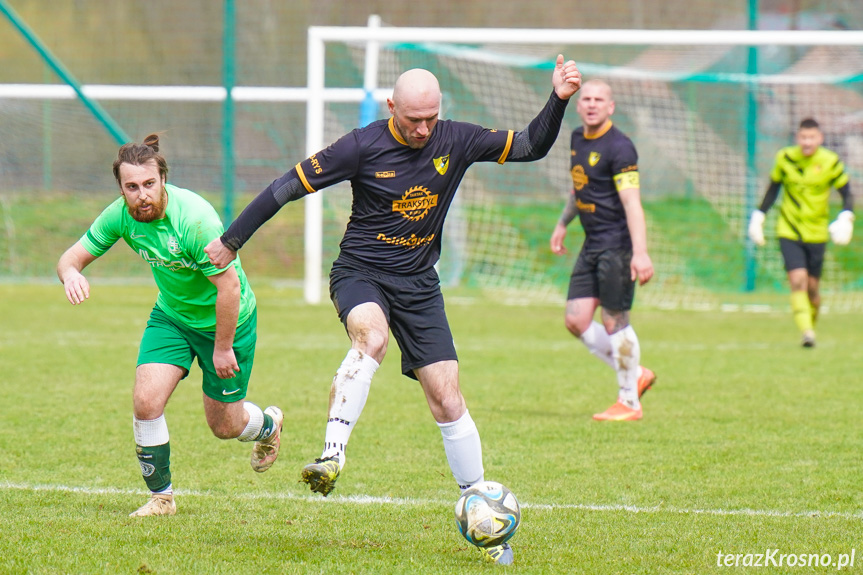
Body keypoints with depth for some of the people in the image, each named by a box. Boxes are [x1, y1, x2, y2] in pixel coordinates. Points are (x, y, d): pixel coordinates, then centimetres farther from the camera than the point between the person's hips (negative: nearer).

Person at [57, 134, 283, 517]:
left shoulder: (193, 218, -34)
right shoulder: (121, 215, -16)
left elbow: (229, 286, -29)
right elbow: (73, 256, -8)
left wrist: (223, 348, -21)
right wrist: (71, 274, -34)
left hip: (226, 319, -4)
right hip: (171, 315, 5)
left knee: (225, 426, 8)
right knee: (146, 401, -15)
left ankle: (268, 425, 46)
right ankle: (161, 497, 4)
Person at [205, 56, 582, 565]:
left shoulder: (456, 141, -3)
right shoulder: (364, 147, -13)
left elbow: (531, 147, 4)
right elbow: (288, 187, -7)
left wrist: (559, 101, -12)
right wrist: (231, 242, -3)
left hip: (419, 284, 3)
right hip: (360, 273, -3)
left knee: (447, 398, -3)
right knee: (372, 336, -38)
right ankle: (333, 453, -41)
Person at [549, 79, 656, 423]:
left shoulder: (618, 147, -16)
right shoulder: (578, 138, 10)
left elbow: (632, 203, -23)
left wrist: (640, 253, -30)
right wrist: (563, 223, 33)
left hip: (617, 245, -8)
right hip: (592, 245, 8)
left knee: (614, 322, -5)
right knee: (576, 320, 4)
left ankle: (629, 402, 8)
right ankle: (636, 375, 20)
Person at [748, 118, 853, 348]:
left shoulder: (830, 162, -6)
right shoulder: (785, 159, -3)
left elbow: (846, 193, 1)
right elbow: (773, 188, 12)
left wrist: (846, 216, -17)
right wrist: (759, 214, 8)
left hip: (817, 233, 0)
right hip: (789, 231, 0)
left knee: (812, 286, 5)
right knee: (798, 281, -17)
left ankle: (811, 325, 30)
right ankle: (806, 331, -20)